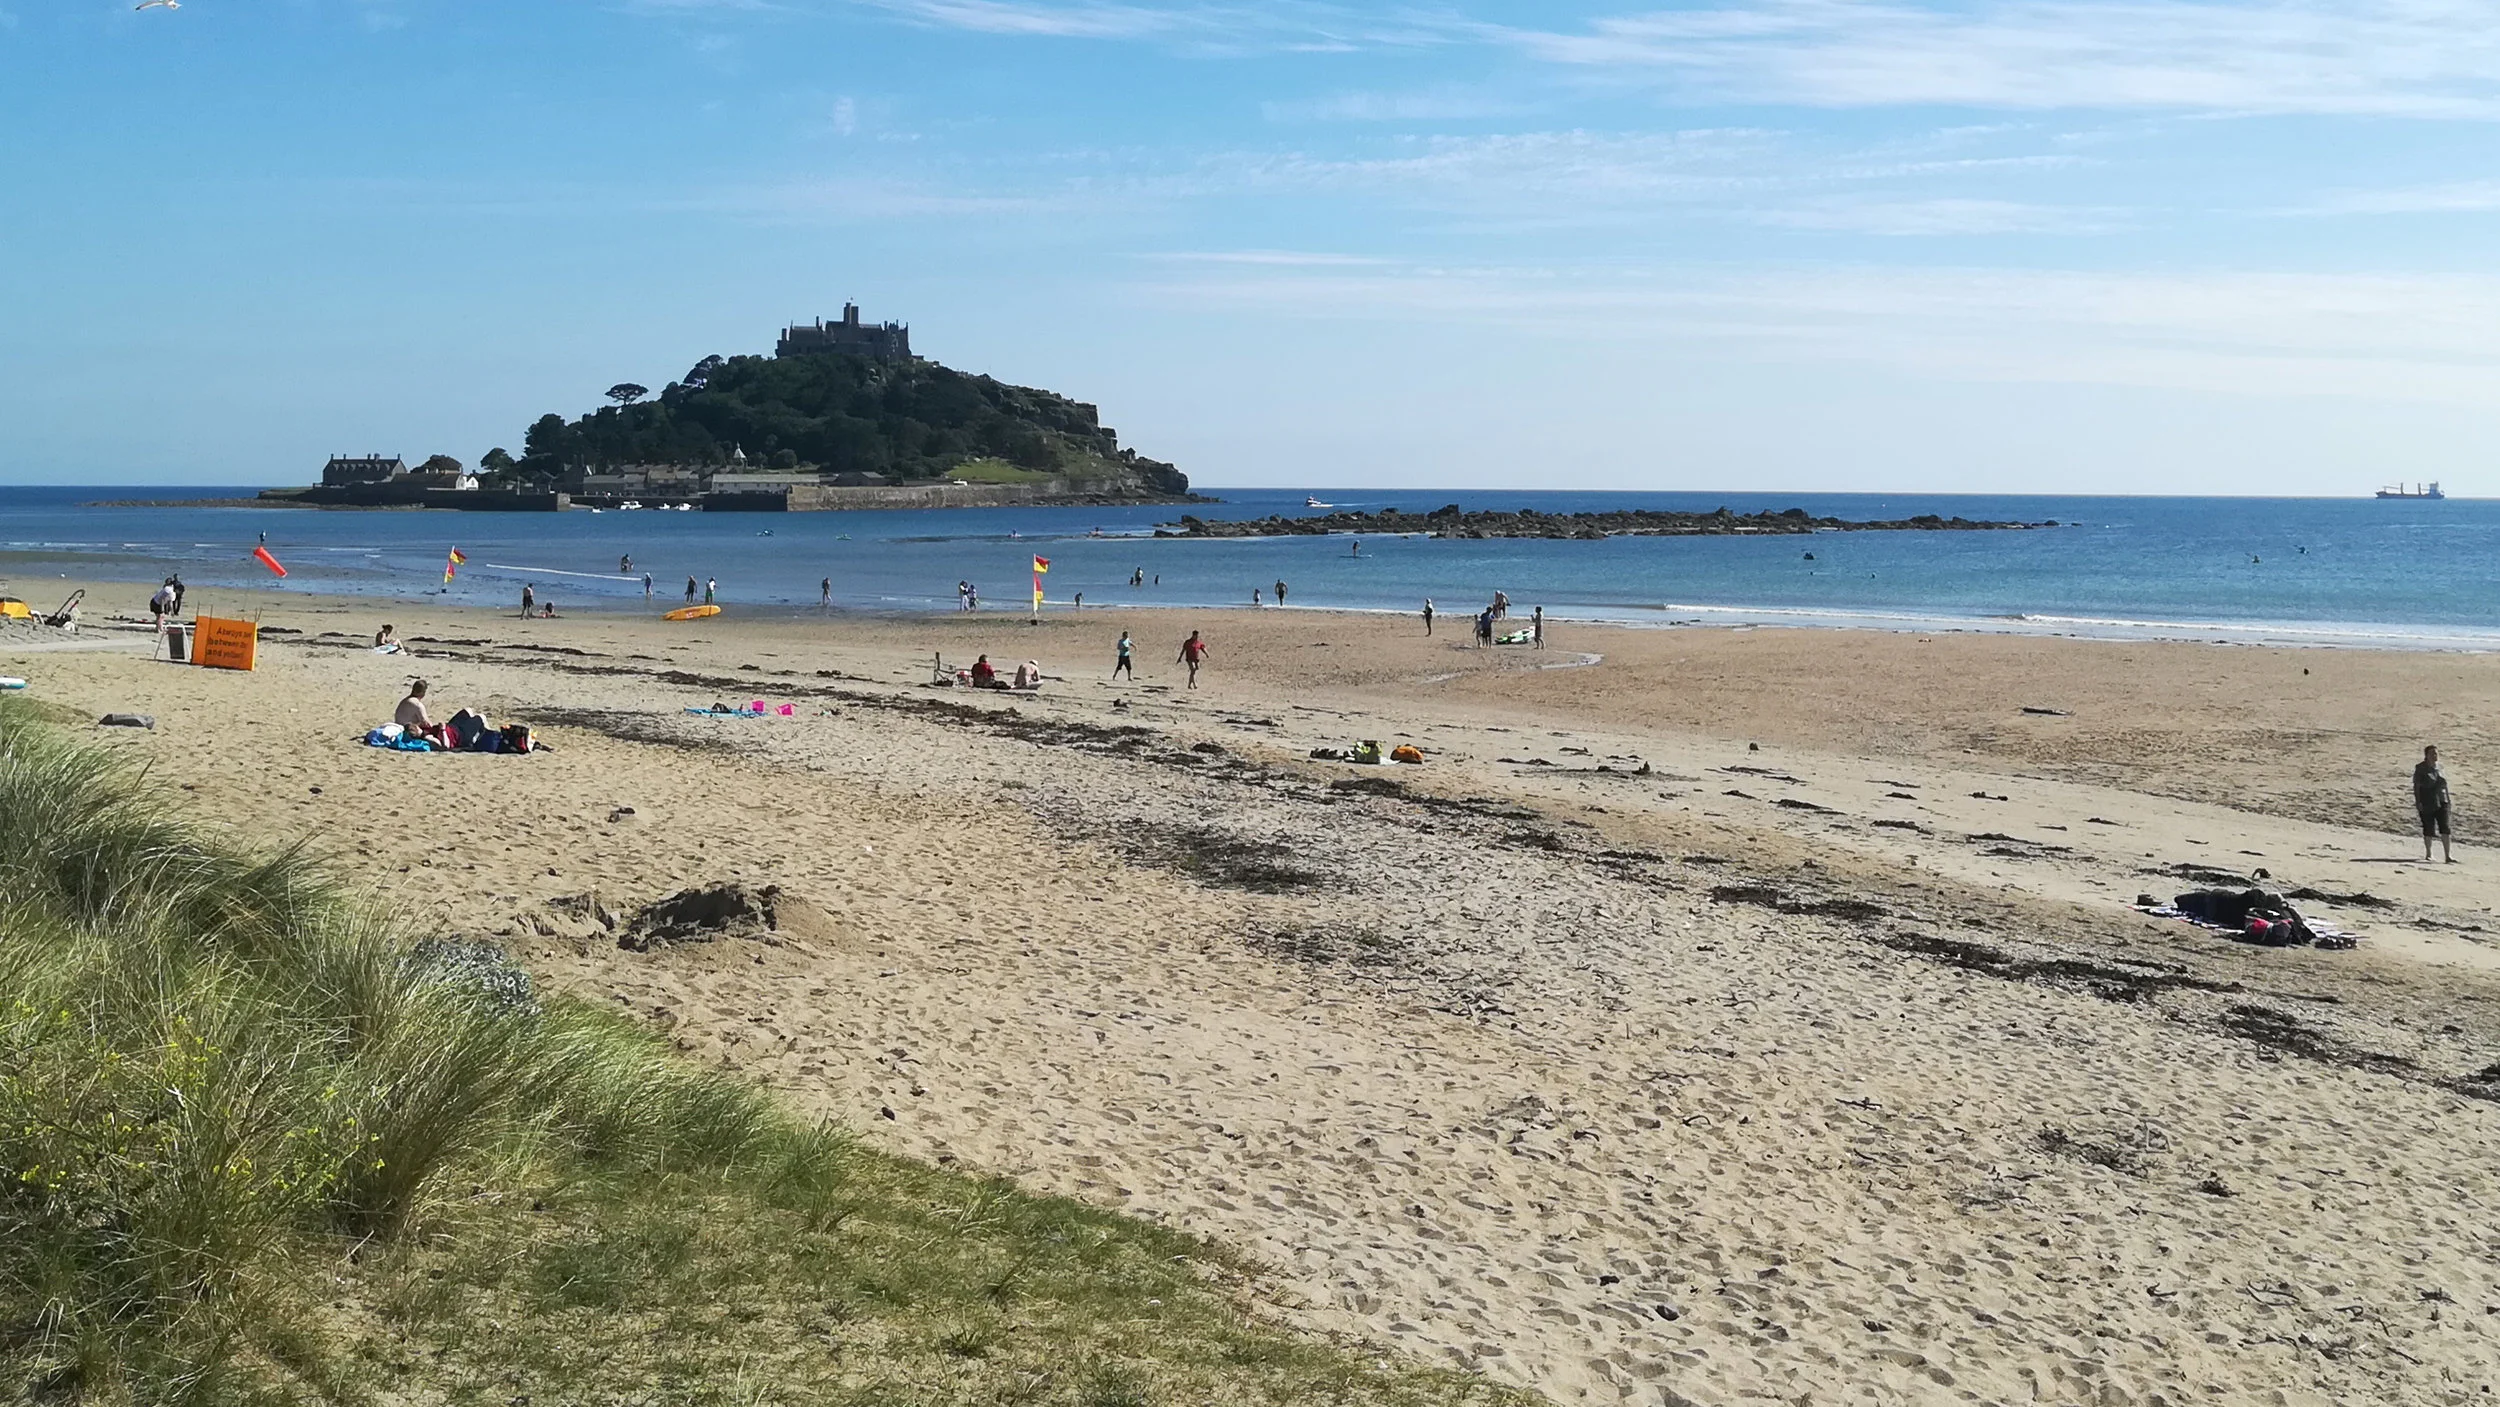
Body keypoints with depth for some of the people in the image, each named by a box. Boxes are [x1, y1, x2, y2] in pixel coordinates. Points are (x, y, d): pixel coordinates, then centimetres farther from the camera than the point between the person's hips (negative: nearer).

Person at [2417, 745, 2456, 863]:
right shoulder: (2420, 769, -3)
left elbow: (2445, 785, 15)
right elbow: (2416, 786, -6)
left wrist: (2448, 801, 13)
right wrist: (2418, 802, -13)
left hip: (2441, 802, 3)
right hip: (2426, 804, -3)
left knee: (2445, 828, -6)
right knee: (2428, 829, 5)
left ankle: (2448, 856, -9)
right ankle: (2428, 854, 20)